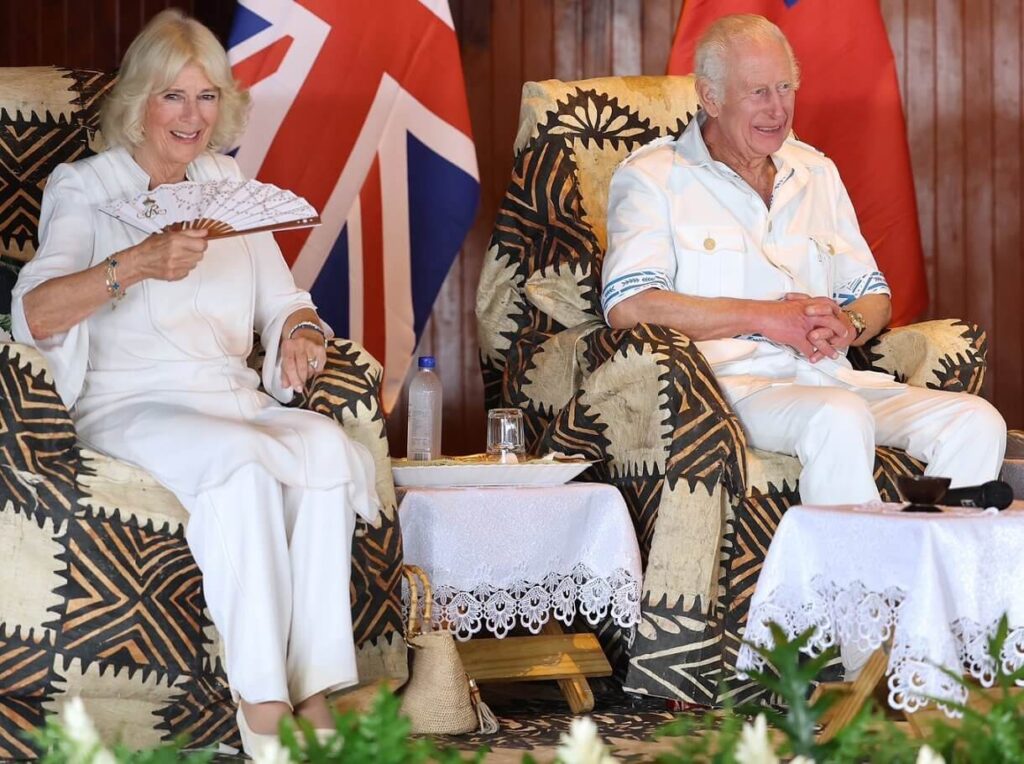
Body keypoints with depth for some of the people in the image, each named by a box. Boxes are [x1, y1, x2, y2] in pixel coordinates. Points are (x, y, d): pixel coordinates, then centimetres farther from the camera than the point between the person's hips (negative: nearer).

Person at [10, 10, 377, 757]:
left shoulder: (228, 182, 19)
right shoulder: (85, 188, 2)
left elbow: (282, 299, 17)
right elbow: (33, 316, -14)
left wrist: (301, 333, -8)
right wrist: (134, 265, -31)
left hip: (235, 398, 5)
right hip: (129, 406, -4)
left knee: (329, 446, -29)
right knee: (237, 460, -37)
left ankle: (316, 691, -32)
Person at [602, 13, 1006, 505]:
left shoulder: (817, 173, 23)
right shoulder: (653, 177, 4)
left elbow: (873, 294, 26)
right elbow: (628, 305, -11)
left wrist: (848, 324, -1)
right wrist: (765, 317, -11)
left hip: (834, 379, 6)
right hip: (733, 382, -6)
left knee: (977, 423, -19)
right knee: (839, 418, -37)